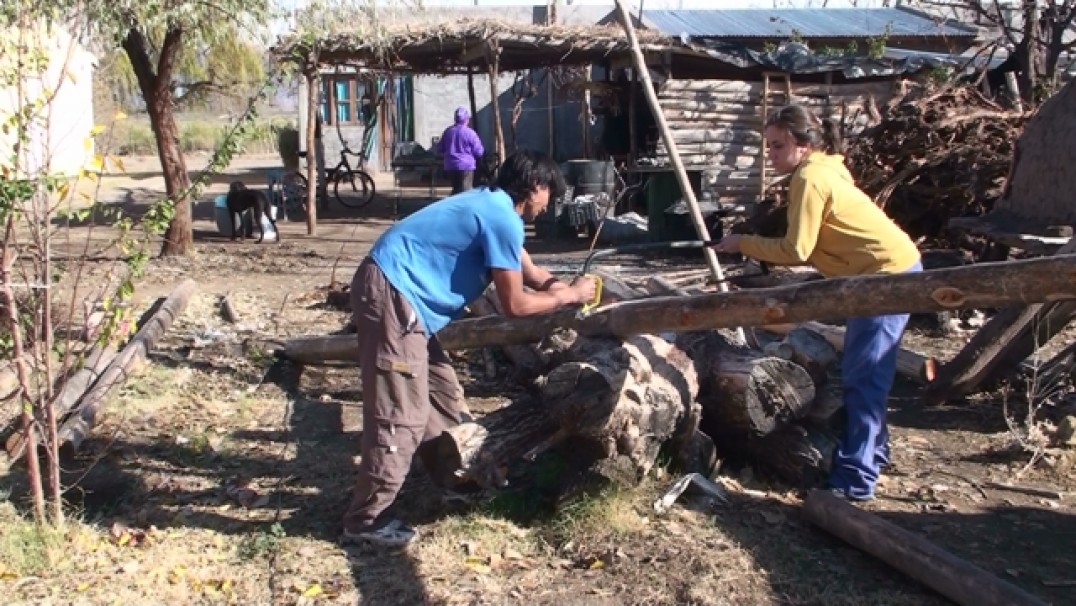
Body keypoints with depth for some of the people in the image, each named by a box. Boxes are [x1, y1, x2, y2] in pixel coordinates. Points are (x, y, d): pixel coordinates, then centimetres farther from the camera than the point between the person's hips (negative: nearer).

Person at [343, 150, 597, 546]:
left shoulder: (492, 206, 18)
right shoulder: (502, 219, -13)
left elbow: (531, 273, 31)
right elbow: (514, 305, -9)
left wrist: (570, 290, 20)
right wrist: (570, 296, 3)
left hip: (400, 294, 11)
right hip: (389, 294, -11)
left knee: (442, 394, 20)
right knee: (402, 415, -9)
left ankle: (454, 479, 36)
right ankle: (365, 519, -1)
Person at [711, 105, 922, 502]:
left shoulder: (810, 178, -18)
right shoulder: (821, 169, 12)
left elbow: (796, 251, -20)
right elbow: (809, 243, 12)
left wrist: (743, 243, -11)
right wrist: (756, 246, 2)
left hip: (889, 274, -10)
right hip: (888, 269, 10)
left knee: (861, 376, -9)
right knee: (867, 371, 19)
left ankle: (855, 480, -8)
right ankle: (872, 450, 32)